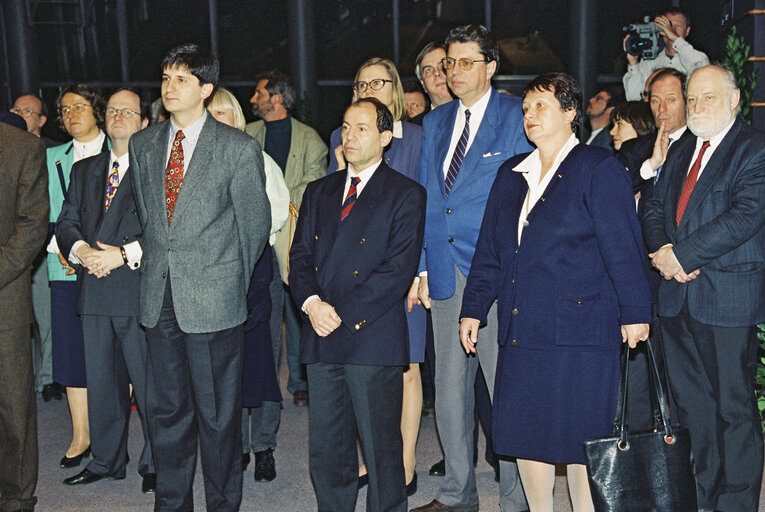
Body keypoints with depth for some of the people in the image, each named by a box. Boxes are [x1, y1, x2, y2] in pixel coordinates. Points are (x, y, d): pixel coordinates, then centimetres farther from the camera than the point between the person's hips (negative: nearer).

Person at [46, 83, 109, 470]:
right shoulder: (53, 158, 15)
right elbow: (43, 214, 13)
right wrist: (59, 246, -5)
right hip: (67, 270, 3)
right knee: (71, 348, 3)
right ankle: (80, 437, 13)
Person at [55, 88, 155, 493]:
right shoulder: (84, 170, 19)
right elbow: (66, 222, 13)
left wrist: (124, 254, -17)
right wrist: (81, 250, -8)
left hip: (141, 290, -5)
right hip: (94, 292, 5)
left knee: (150, 383, -1)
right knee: (101, 381, 13)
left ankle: (155, 465, 13)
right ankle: (107, 460, 27)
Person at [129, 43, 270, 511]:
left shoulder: (240, 148, -6)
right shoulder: (143, 144, 9)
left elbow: (255, 224, 0)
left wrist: (233, 281, 6)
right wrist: (156, 261, 12)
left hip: (213, 298, -5)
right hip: (158, 297, 5)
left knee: (218, 412, 5)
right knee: (166, 407, 14)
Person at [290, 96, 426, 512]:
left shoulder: (406, 194, -1)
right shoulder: (319, 192, 17)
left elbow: (398, 268, -11)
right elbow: (300, 255, 12)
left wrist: (343, 315, -14)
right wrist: (312, 302, -8)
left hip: (372, 339, -5)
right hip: (321, 338, 5)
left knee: (382, 450, 3)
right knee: (325, 451, 11)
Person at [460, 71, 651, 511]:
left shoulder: (598, 169, -2)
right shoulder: (512, 174, 16)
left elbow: (623, 247, -6)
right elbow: (490, 250, 17)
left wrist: (635, 312, -10)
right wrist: (473, 309, 13)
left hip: (579, 330, -6)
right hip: (521, 329, 6)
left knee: (580, 438, 1)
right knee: (524, 433, 10)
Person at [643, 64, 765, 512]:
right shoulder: (680, 152, 18)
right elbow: (656, 208, 16)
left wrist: (683, 255, -17)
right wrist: (662, 249, -5)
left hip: (728, 298, -7)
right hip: (678, 294, 7)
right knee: (691, 401, 13)